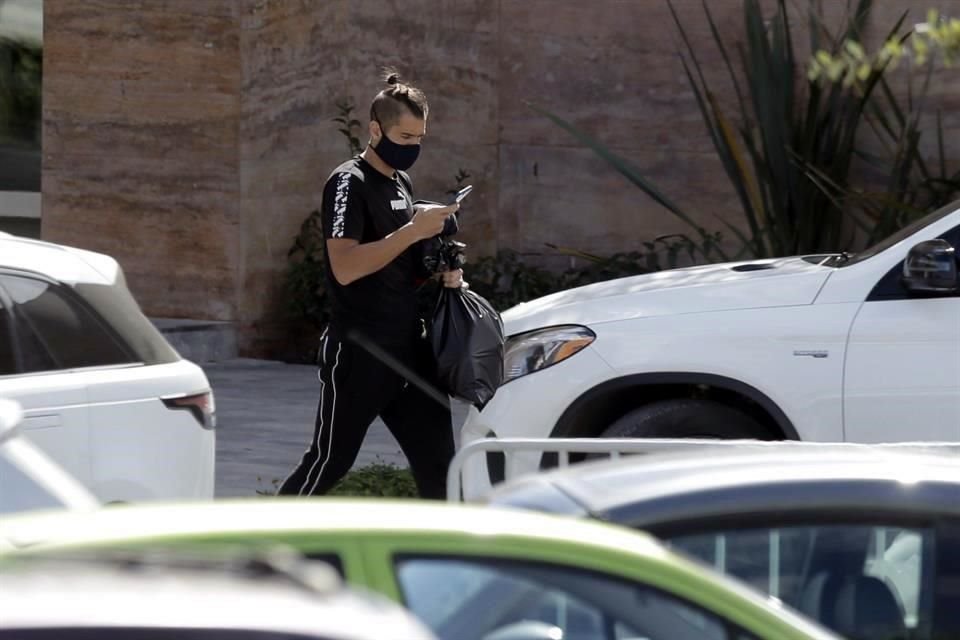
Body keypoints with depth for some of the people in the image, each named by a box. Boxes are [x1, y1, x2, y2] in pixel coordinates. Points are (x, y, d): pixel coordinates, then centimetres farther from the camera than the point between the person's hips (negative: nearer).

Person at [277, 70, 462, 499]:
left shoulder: (402, 183, 16)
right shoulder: (349, 183, -11)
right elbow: (345, 267, -24)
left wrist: (441, 273, 7)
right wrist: (413, 231, -25)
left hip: (409, 348, 8)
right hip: (357, 352, -8)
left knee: (437, 460, 5)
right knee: (328, 461, -2)